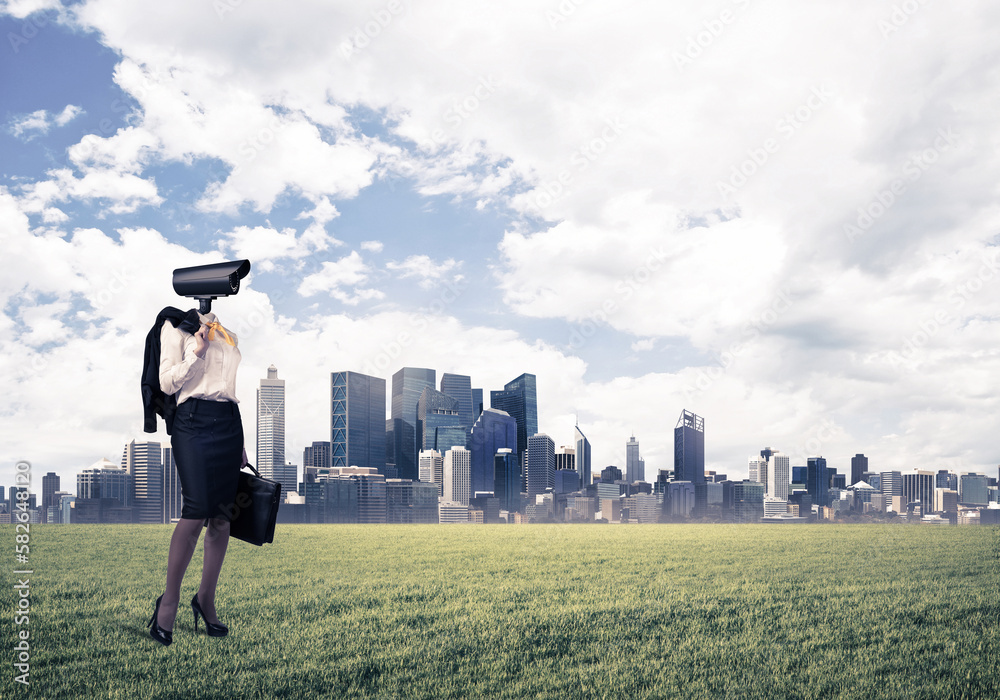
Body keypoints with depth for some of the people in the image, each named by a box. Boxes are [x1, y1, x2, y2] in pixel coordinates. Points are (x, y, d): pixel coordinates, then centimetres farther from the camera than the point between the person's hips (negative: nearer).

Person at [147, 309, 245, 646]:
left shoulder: (229, 335, 22)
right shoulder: (176, 326, 5)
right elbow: (167, 383, -3)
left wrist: (240, 443, 19)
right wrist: (197, 352, -13)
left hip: (229, 422, 6)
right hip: (194, 419, -6)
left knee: (223, 517, 2)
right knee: (197, 511, -17)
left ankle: (206, 599, 11)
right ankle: (169, 600, -5)